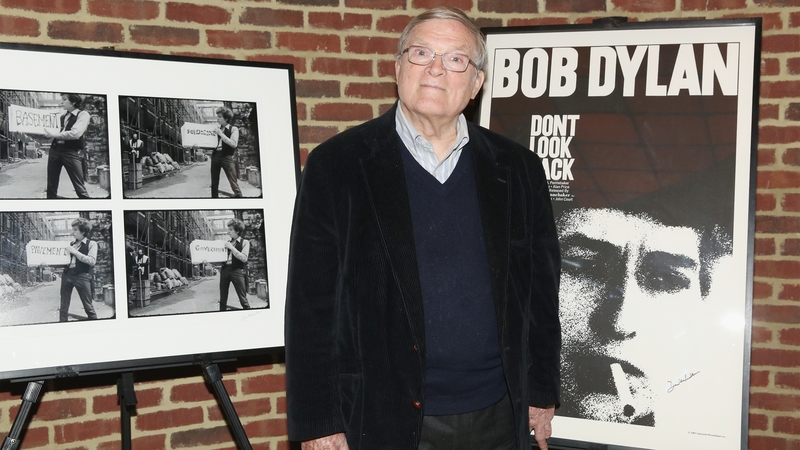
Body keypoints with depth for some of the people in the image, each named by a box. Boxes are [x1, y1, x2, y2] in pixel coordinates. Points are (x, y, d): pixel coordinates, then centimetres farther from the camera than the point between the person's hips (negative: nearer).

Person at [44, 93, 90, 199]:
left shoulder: (83, 115, -2)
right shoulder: (62, 117, 19)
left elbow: (75, 133, -16)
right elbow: (59, 132, 17)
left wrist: (54, 134, -12)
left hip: (71, 152, -7)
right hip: (55, 149, 7)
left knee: (80, 188, -7)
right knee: (51, 186, 8)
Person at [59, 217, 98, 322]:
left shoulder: (91, 244, 1)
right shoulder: (71, 244, 16)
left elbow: (92, 261, -13)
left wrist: (75, 252, -14)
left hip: (82, 276, -5)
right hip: (67, 275, 5)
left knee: (88, 306, -3)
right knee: (63, 307, 4)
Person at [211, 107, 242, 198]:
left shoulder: (233, 129, 1)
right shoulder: (217, 129, 15)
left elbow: (234, 144, -12)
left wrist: (221, 134, -12)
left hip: (227, 157, -5)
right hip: (215, 155, 5)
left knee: (233, 183, -8)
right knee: (214, 183, 7)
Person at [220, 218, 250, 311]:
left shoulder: (245, 242, 2)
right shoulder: (227, 243, 16)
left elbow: (244, 258, -10)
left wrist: (231, 247, -13)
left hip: (237, 271, -5)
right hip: (225, 269, 5)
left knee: (243, 299, -7)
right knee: (222, 299, 6)